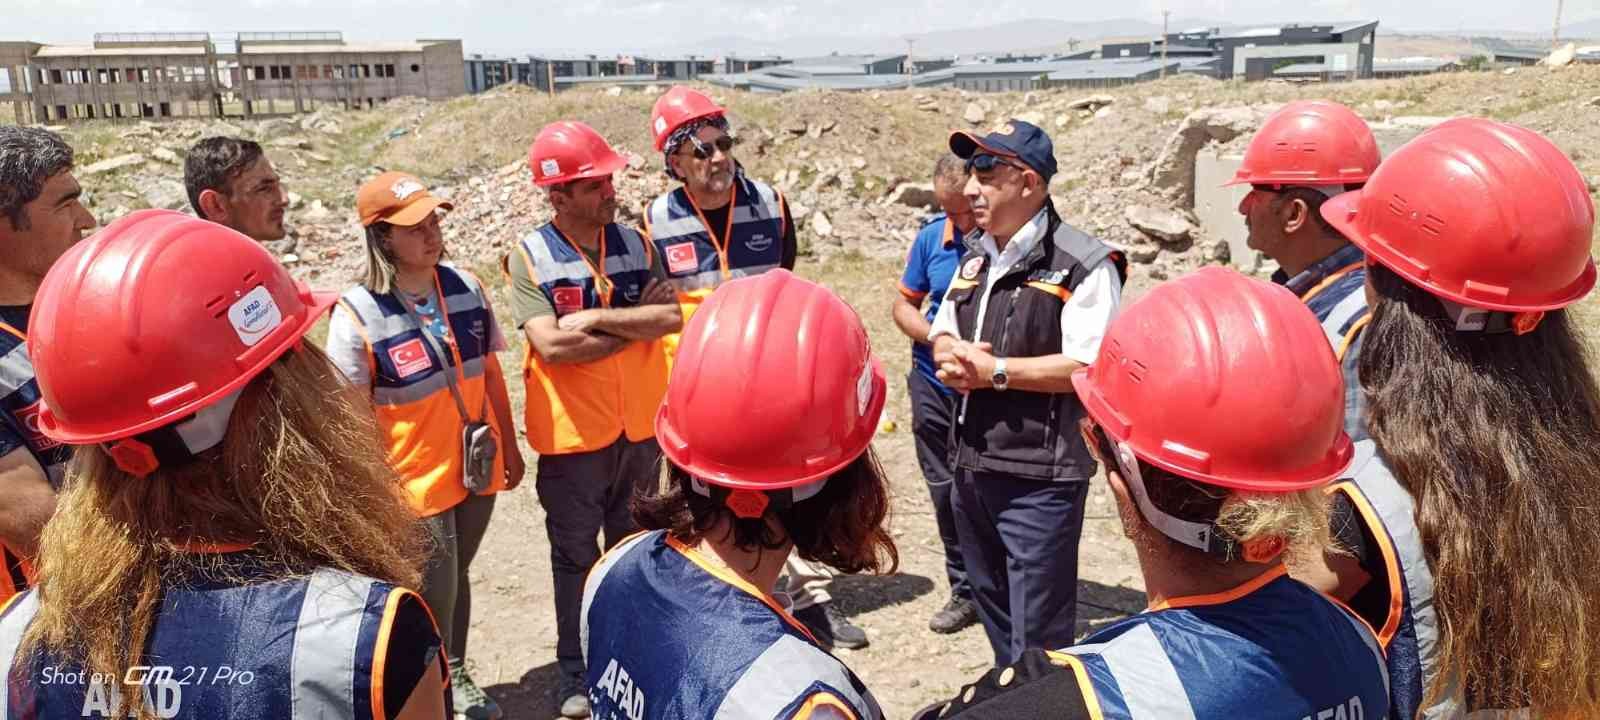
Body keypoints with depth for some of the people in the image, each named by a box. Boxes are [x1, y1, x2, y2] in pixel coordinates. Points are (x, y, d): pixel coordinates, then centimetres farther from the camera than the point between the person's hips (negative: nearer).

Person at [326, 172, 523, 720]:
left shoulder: (465, 287, -4)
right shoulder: (357, 314, -19)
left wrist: (510, 447, 11)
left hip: (476, 469, 5)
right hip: (415, 483, -5)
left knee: (456, 578, 23)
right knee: (434, 594, 8)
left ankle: (456, 676, 45)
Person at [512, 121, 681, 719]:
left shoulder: (634, 243, 1)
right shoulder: (530, 256, -11)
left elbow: (673, 317, -10)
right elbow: (552, 344, -22)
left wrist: (598, 317, -19)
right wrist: (636, 322, -14)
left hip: (640, 426, 4)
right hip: (572, 435, -4)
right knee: (576, 559, 11)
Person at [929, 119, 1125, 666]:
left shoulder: (1083, 264, -14)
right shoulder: (976, 256, 13)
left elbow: (1091, 367, -22)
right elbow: (941, 335, 19)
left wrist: (993, 370, -18)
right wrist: (953, 357, -5)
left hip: (1041, 475, -8)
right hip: (972, 466, 9)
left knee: (1037, 637, 1)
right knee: (993, 610, 24)